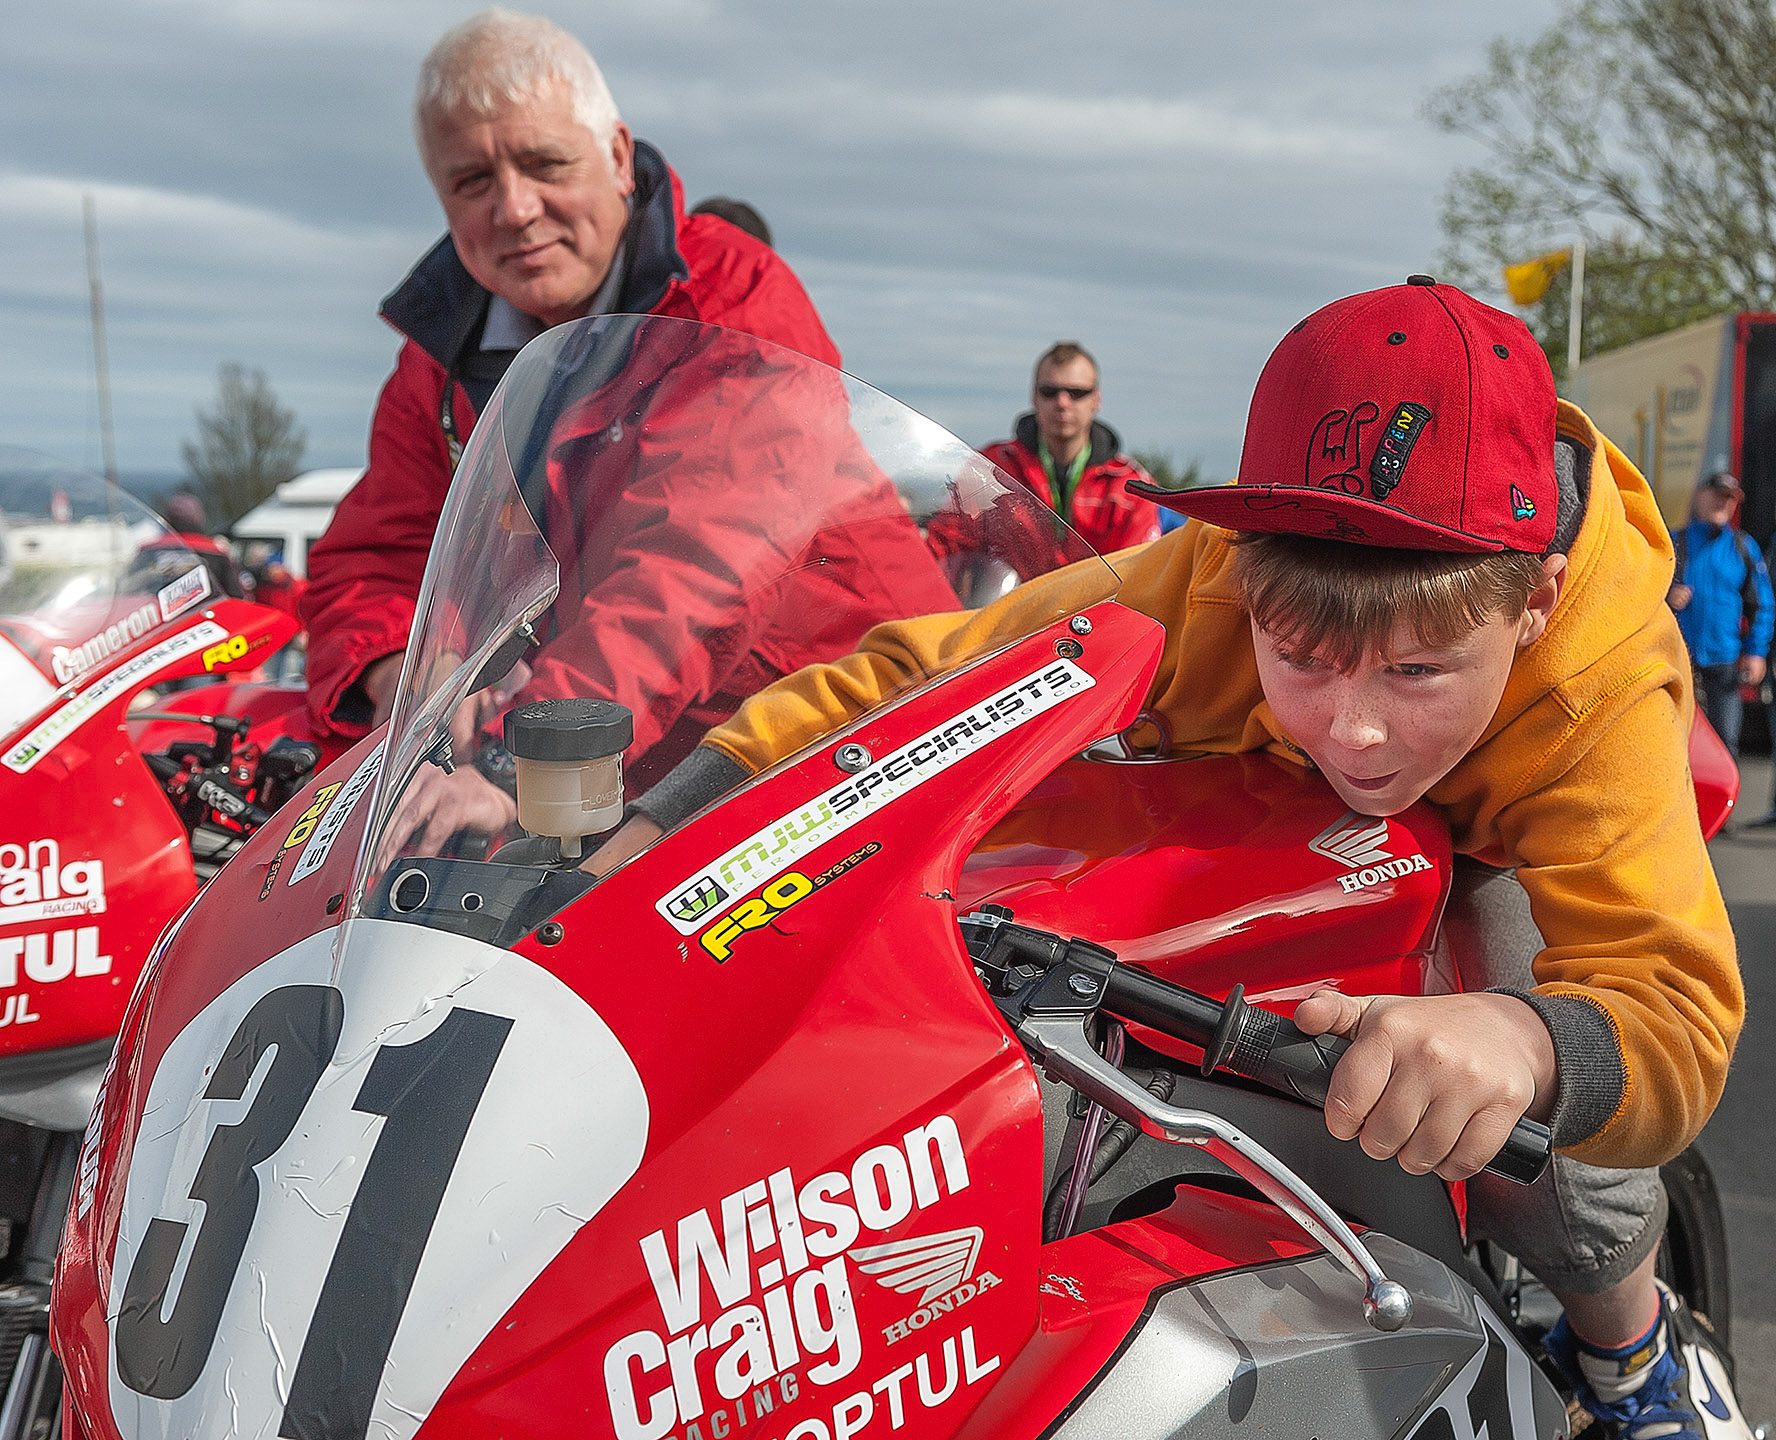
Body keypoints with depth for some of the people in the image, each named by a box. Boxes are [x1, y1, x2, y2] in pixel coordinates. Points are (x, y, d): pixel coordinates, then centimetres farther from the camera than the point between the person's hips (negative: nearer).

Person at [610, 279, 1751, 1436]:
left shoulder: (1610, 690, -43)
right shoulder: (1206, 581, -41)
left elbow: (1676, 1006, -50)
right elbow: (915, 675, -36)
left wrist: (1519, 1038, -76)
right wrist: (646, 843, -45)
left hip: (1480, 846, -1)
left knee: (1558, 1140, -18)